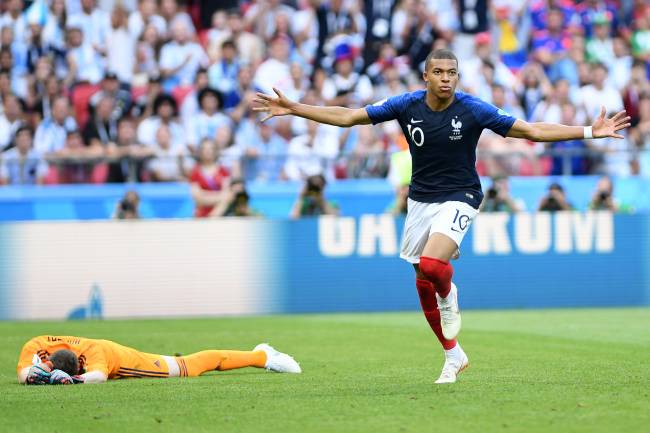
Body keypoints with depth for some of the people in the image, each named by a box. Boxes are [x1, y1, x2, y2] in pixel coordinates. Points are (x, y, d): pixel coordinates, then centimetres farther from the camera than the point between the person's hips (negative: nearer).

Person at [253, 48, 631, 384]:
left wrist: (590, 131, -19)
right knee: (424, 286, 7)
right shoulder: (407, 105, -7)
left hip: (459, 199, -4)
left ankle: (449, 295, 6)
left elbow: (532, 131, -12)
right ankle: (454, 356, 25)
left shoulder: (472, 110, -14)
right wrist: (292, 109, -5)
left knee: (431, 264, -30)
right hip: (420, 200, 4)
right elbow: (347, 117, -1)